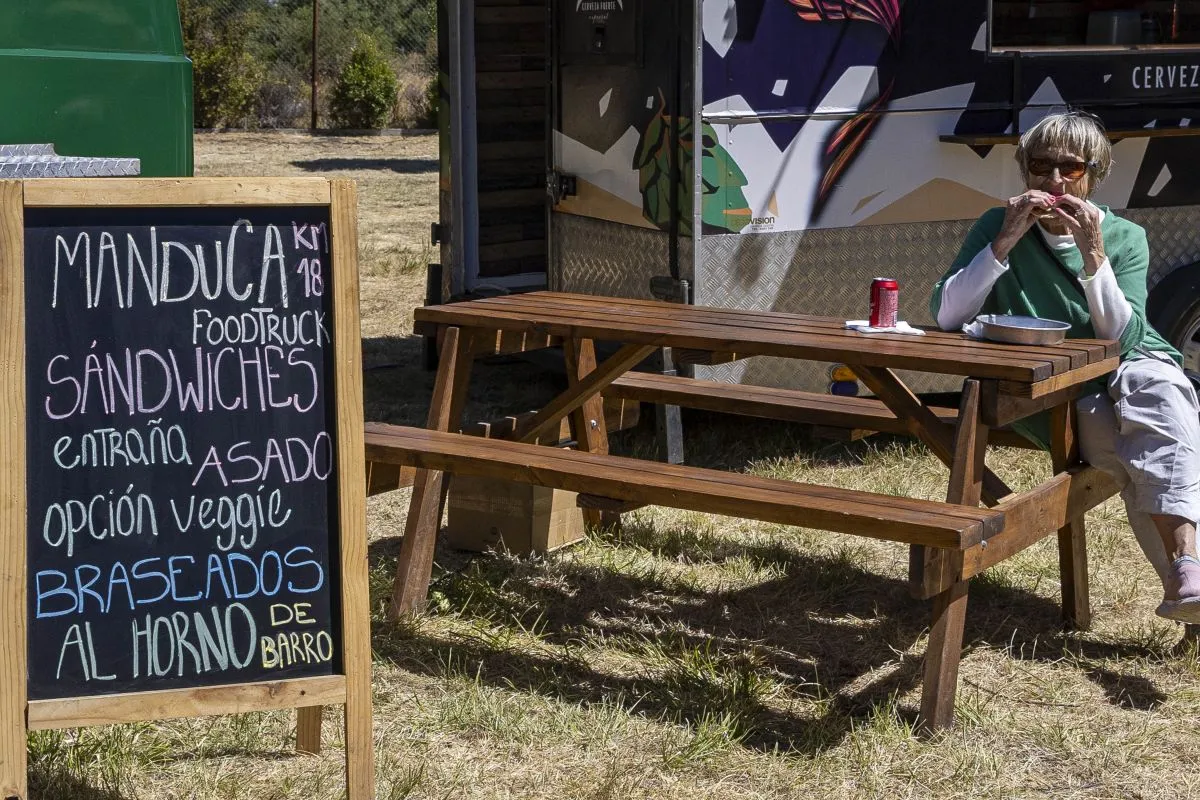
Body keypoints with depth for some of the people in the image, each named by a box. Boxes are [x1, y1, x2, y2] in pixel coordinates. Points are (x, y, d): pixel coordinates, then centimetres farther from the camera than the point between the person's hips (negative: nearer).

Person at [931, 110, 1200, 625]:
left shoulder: (1125, 239, 2)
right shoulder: (997, 228, 1)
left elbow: (1123, 340, -10)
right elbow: (946, 317, -11)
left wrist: (1093, 256, -21)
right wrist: (1005, 243, -18)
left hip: (1127, 373, 0)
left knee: (1158, 387, -35)